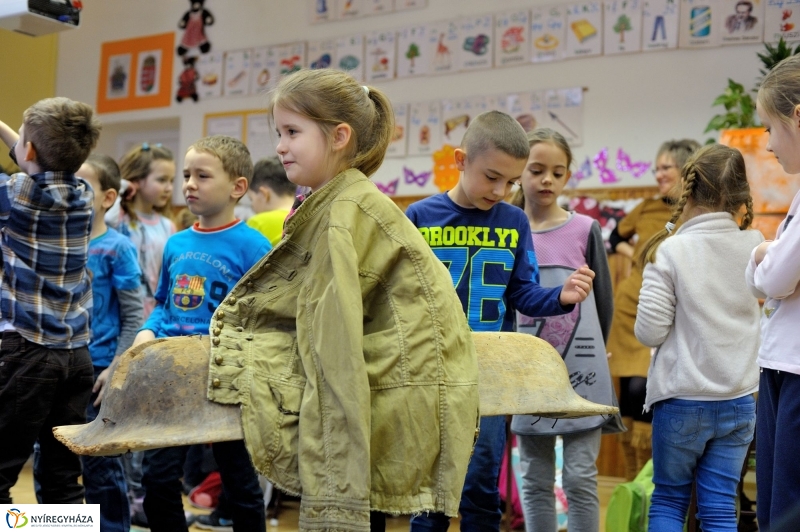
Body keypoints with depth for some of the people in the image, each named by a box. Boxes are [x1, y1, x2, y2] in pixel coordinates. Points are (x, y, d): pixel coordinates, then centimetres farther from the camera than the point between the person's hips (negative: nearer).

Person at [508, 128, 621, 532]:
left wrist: (588, 356, 6)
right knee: (534, 480, 8)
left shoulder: (585, 230, 1)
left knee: (580, 478, -1)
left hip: (579, 373, -2)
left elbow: (604, 303, 6)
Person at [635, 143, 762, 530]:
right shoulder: (756, 247, -1)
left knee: (668, 500, 13)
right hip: (740, 401, 3)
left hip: (682, 400, -3)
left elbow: (649, 331, -14)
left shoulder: (670, 251, -14)